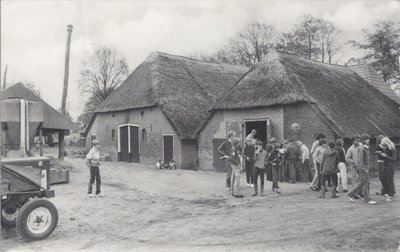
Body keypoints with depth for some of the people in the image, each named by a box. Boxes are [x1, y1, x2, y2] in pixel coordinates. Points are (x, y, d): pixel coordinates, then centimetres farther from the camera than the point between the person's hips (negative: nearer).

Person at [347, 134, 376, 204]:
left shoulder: (366, 148, 15)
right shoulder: (361, 149, -15)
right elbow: (360, 160, -20)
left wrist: (367, 168, 19)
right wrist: (364, 169, -22)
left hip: (366, 168, 10)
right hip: (363, 168, -10)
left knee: (361, 183, 12)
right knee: (366, 183, -4)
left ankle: (351, 194, 19)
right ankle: (367, 199, 4)